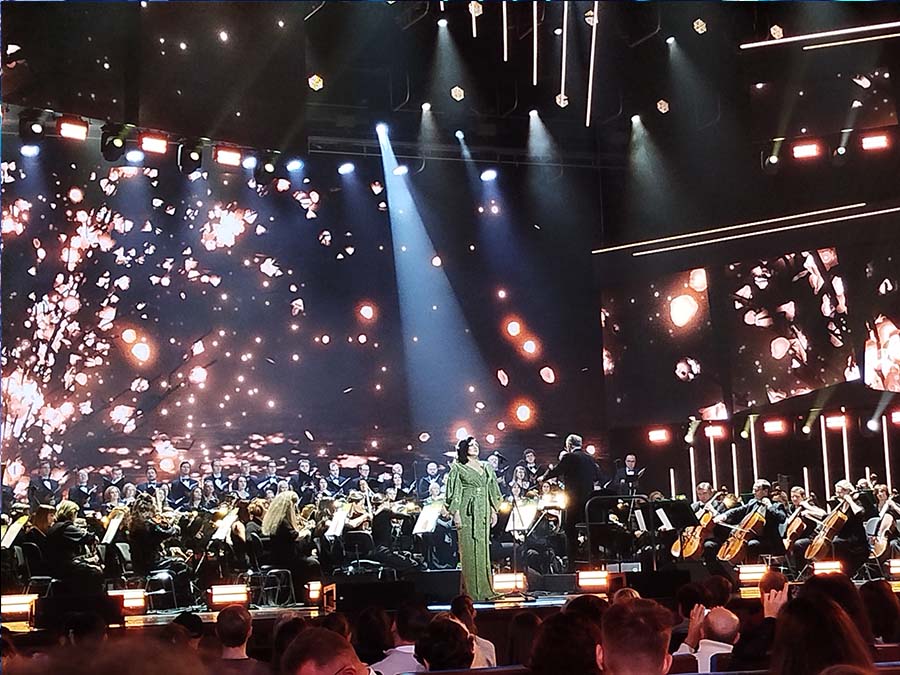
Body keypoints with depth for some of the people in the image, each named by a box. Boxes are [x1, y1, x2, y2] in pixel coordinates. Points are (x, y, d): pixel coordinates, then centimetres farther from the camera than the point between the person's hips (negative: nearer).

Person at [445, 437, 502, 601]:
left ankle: (484, 588, 7)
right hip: (467, 512, -5)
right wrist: (456, 513, -11)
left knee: (483, 549, 4)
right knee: (469, 550, -6)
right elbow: (454, 493, -3)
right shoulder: (458, 468, 1)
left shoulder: (486, 467, 16)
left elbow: (492, 490, 19)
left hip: (483, 511, 5)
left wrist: (494, 510, 11)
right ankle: (471, 590, -6)